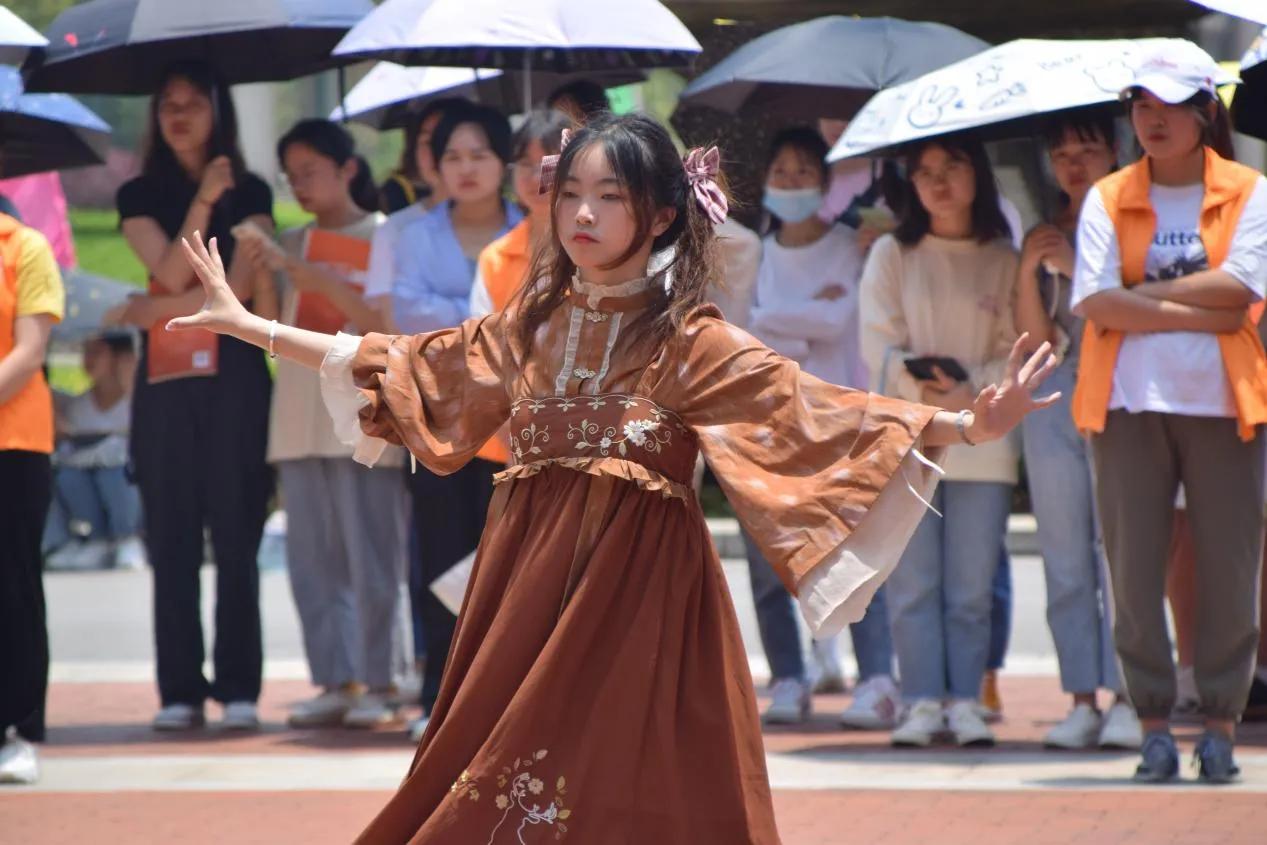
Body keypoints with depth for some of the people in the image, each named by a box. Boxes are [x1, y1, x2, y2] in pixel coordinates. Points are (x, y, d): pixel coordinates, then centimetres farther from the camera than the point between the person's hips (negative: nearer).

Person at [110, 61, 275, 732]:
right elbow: (172, 273, -4)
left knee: (236, 535, -5)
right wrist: (202, 200, -11)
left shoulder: (248, 193, 6)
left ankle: (239, 688, -3)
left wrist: (154, 309, -5)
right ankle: (180, 690, 1)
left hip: (233, 374, -2)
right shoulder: (139, 197, 10)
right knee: (171, 537, -1)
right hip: (164, 378, 2)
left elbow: (239, 288, -4)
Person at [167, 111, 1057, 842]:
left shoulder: (693, 344, -4)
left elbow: (812, 409, -12)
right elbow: (397, 368, 19)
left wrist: (966, 426, -25)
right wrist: (248, 325, 22)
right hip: (530, 586, 4)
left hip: (639, 599, -4)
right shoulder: (529, 329, 10)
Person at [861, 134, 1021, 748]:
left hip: (984, 437, 0)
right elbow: (879, 345, 2)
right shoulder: (891, 255, 10)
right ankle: (924, 702, -1)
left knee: (972, 586, -2)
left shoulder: (1004, 261, 9)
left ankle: (964, 701, 3)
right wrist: (923, 393, -14)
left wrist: (974, 391, -15)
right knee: (913, 581, -3)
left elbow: (1019, 349, 2)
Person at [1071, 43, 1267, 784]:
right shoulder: (1109, 199, 7)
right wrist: (1195, 312, -12)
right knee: (1135, 568, 0)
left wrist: (1141, 293, -9)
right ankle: (1154, 725, 8)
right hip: (1131, 403, 1)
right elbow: (1095, 303, -7)